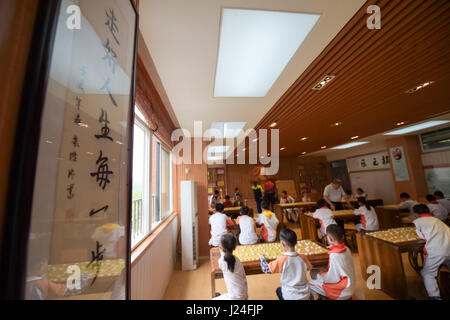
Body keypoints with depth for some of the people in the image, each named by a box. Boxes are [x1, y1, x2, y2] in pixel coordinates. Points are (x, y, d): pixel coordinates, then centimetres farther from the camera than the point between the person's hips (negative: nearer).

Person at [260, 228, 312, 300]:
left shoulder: (282, 260, -24)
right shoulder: (303, 258, -13)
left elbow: (265, 269, -12)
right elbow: (309, 267, 11)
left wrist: (262, 258, 5)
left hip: (291, 297, -3)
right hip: (306, 296, 3)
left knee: (279, 290, 27)